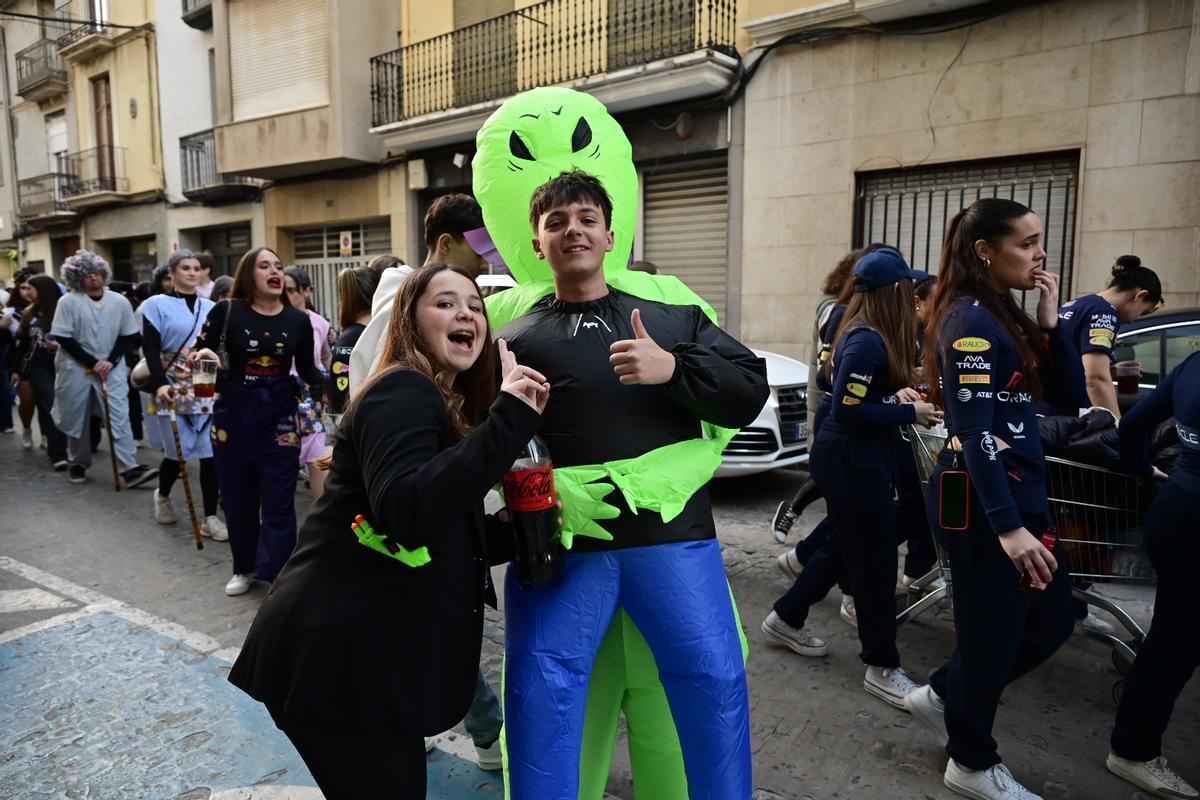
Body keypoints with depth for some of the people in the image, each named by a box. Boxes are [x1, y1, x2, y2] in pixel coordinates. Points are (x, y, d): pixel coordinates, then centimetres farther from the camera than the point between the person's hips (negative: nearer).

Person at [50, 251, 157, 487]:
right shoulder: (68, 302, -6)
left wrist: (111, 362, -9)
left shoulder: (120, 302, 0)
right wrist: (92, 363, -14)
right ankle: (78, 464, 30)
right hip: (76, 368, -1)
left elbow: (129, 336, 4)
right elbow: (63, 338, -9)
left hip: (111, 368, 1)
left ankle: (131, 468, -12)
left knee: (120, 416, -8)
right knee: (77, 420, 11)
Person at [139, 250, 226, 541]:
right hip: (173, 389, -3)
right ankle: (162, 495, 34)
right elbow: (150, 349, -6)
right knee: (176, 452, 2)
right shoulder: (157, 304, 2)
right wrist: (159, 383, -18)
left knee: (211, 454, -4)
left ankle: (210, 518, 5)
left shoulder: (211, 307, 12)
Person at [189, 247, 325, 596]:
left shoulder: (298, 320, -1)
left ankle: (277, 576, 10)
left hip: (279, 414, 0)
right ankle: (244, 567, 32)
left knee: (278, 500, 0)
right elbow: (196, 355, 0)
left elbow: (307, 369, 9)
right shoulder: (226, 311, -5)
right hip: (233, 412, 0)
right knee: (237, 497, 12)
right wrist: (202, 355, -22)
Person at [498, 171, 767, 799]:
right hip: (558, 542, 0)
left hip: (671, 535, 1)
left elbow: (751, 390, 4)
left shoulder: (675, 318, 12)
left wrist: (672, 369, -11)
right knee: (539, 689, -2)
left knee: (716, 680, 5)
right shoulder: (513, 341, 10)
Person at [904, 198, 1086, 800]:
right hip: (980, 499, -10)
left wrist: (1051, 322, -2)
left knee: (1051, 621, 18)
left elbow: (1069, 397, 9)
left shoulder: (1007, 316, 12)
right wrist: (1007, 526, -27)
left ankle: (943, 696, 33)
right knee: (993, 631, 4)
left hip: (1016, 490, 10)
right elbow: (974, 433, -23)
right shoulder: (970, 320, -16)